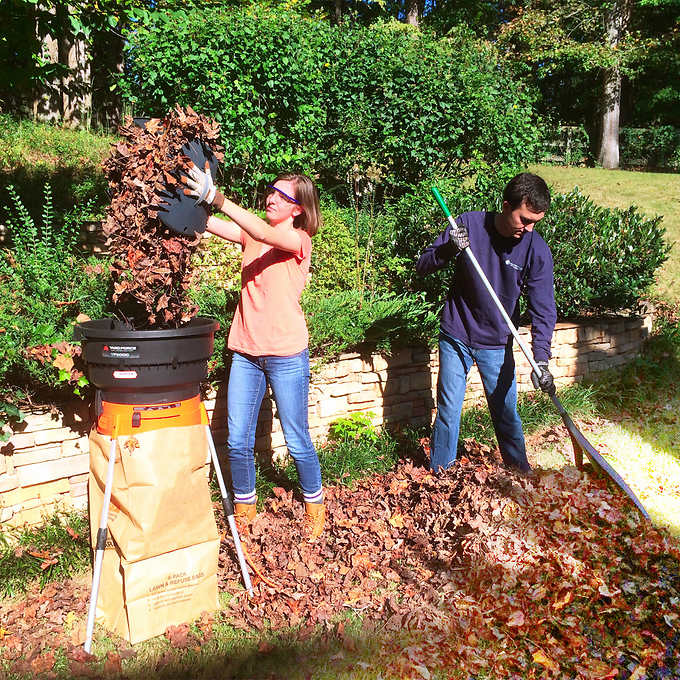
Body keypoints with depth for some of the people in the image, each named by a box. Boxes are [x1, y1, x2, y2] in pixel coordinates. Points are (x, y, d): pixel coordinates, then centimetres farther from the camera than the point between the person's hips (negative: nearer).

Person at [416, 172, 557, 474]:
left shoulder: (536, 250, -12)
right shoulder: (469, 224, -13)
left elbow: (543, 309, -11)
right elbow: (422, 265, -9)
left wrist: (541, 359, -23)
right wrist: (449, 250, -30)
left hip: (497, 345, 1)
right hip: (455, 337, 0)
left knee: (506, 412, 9)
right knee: (448, 409, 6)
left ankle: (520, 470, 31)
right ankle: (439, 471, 25)